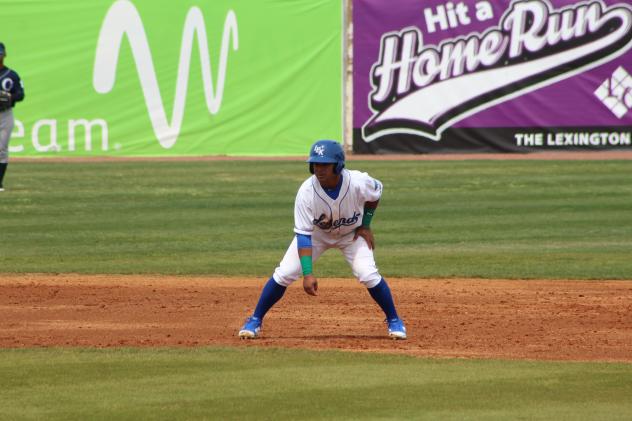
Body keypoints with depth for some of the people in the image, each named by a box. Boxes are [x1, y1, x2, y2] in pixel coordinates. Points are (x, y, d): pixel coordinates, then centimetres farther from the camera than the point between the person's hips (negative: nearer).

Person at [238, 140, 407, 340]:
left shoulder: (359, 183, -33)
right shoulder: (306, 192, -35)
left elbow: (376, 192, -6)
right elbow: (303, 235, -33)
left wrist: (365, 225, -8)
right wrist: (308, 273, -40)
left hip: (351, 233, 0)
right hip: (316, 234, 0)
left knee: (368, 275, -18)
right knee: (284, 274, -10)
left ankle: (394, 321, 4)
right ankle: (255, 320, 8)